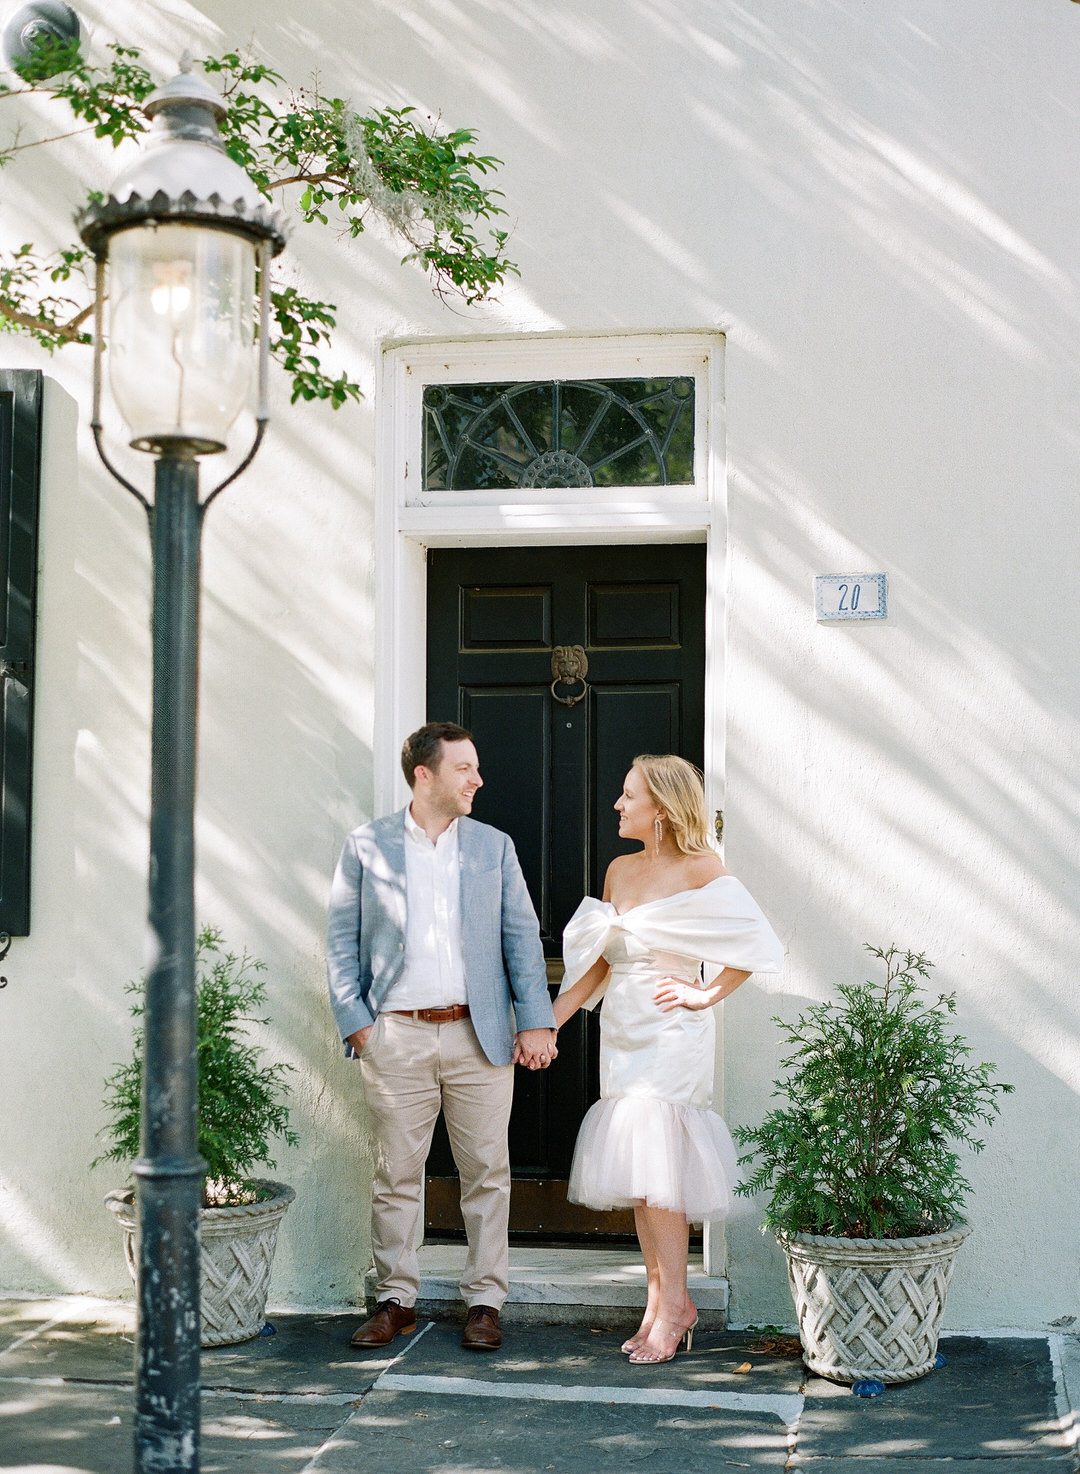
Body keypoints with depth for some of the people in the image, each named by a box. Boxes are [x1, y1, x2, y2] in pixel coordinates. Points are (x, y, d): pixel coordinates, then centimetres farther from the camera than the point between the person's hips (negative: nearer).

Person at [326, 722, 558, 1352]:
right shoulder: (367, 846, 4)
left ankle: (486, 1300, 15)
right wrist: (354, 1021, -4)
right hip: (396, 1037, -1)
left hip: (479, 1034, 1)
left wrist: (536, 1020, -2)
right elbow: (342, 939, 5)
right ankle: (397, 1299, 18)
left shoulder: (494, 846, 8)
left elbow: (522, 935, 6)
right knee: (397, 1175, 6)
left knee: (487, 1174, 4)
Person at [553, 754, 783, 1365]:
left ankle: (672, 1304, 4)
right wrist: (550, 1022, 10)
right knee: (640, 1175, 9)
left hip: (671, 1035, -7)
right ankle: (665, 1301, 18)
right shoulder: (621, 870, 11)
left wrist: (705, 994, -11)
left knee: (654, 1166, -7)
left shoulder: (700, 869, -9)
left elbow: (758, 943, -14)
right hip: (623, 1034, 7)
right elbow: (599, 962, 15)